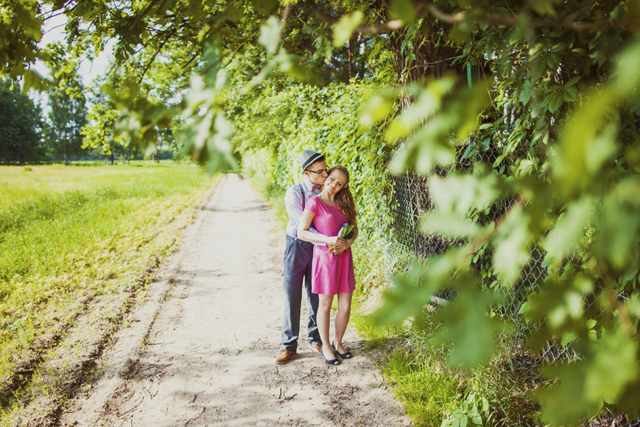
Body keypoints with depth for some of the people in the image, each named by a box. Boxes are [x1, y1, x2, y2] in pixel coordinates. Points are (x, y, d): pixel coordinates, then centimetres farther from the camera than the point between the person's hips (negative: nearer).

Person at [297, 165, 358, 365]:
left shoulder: (343, 203, 9)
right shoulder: (315, 202, -9)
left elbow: (354, 229, 14)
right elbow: (301, 232, -13)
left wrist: (348, 243, -7)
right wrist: (328, 240, -22)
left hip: (343, 257, 5)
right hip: (325, 257, -5)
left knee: (345, 307, 8)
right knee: (325, 305, 7)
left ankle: (338, 343, 29)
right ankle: (325, 346, 25)